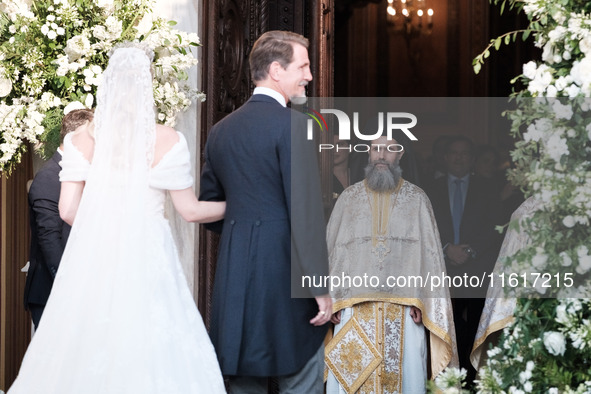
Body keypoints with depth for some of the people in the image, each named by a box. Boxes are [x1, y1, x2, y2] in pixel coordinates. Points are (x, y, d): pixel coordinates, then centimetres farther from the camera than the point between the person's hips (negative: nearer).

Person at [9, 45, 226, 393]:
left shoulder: (82, 141, 1)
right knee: (150, 347, 2)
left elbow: (68, 210, -1)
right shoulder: (167, 141, -5)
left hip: (92, 259, 3)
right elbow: (190, 210, -1)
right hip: (147, 258, -3)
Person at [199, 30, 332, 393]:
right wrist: (320, 287, -14)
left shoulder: (222, 129, 12)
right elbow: (306, 212, -16)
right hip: (286, 277, -7)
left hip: (234, 274, 7)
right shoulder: (293, 124, -11)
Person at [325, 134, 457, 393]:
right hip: (355, 306, 1)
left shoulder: (417, 199, 8)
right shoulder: (349, 198, 12)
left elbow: (429, 253, 4)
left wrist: (421, 301, -7)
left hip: (403, 308, -1)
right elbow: (332, 250, 9)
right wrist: (331, 299, -1)